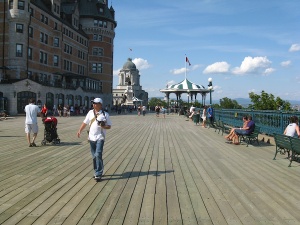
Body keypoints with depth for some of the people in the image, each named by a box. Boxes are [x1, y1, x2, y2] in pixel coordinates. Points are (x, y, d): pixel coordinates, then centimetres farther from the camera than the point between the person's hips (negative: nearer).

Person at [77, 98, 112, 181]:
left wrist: (104, 126, -19)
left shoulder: (105, 114, -3)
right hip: (91, 137, 5)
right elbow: (85, 122, 11)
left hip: (100, 137, -4)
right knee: (94, 156, 11)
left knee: (98, 155, -14)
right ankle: (98, 172, 25)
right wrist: (80, 130, 0)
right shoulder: (90, 112, 7)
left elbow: (109, 126, 1)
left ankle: (98, 174, -8)